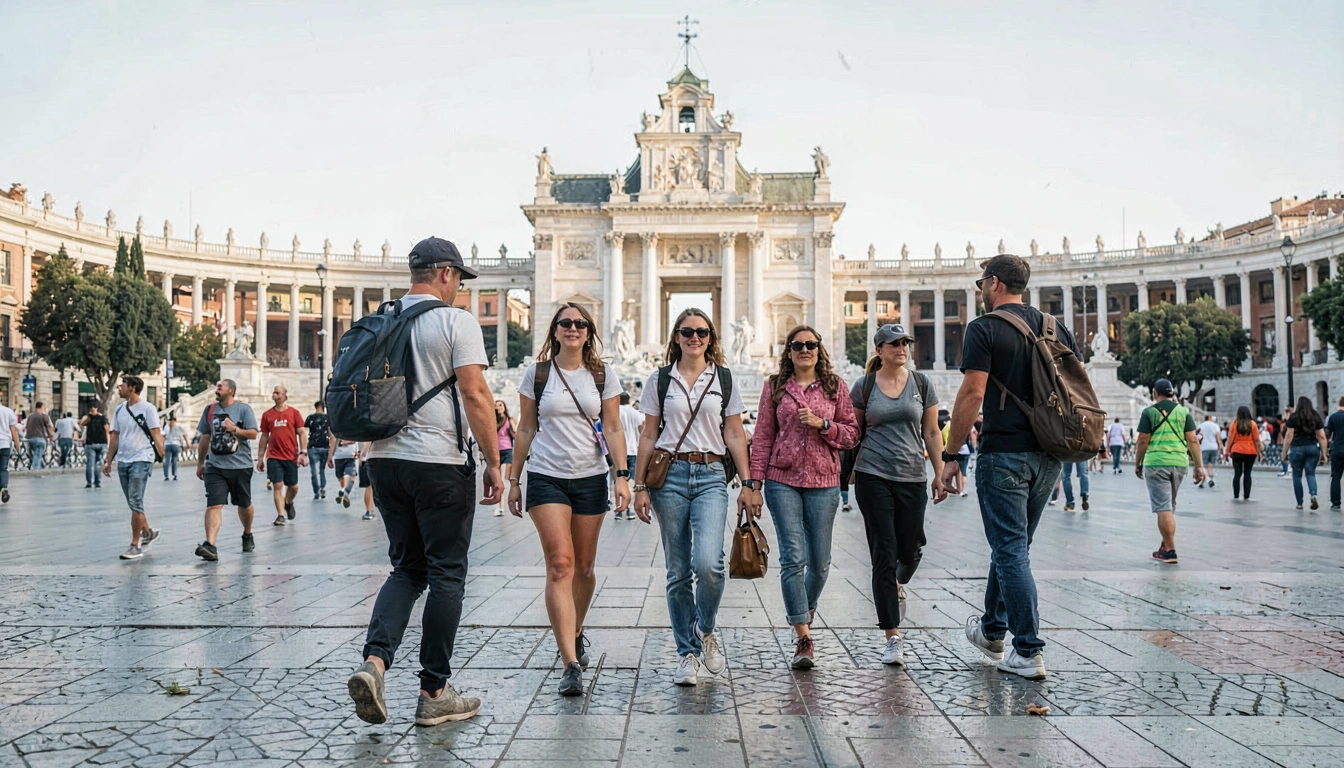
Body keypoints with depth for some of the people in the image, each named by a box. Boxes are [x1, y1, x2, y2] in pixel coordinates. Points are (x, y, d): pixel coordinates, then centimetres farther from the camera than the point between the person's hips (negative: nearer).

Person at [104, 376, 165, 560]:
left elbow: (156, 434, -9)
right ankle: (148, 532, 31)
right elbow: (115, 437, 17)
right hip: (123, 461, 7)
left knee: (135, 503, -10)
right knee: (133, 504, 13)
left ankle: (135, 546, -5)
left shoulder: (147, 409, -6)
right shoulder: (119, 410, 12)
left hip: (141, 461, -7)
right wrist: (108, 461, 13)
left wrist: (164, 455, -21)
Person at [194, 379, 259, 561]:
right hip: (215, 466, 2)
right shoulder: (210, 410, 9)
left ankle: (247, 535, 38)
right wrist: (200, 462, 18)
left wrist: (235, 429, -20)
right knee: (213, 505, -12)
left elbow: (253, 433, -6)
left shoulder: (244, 409, -2)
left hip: (240, 466, -2)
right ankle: (210, 546, -21)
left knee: (244, 505, 13)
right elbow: (204, 437, 17)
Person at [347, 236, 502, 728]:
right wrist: (493, 462, -9)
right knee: (446, 575, 4)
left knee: (406, 568, 16)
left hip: (384, 460, 6)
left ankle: (374, 661, -3)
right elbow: (475, 395, -14)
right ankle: (434, 694, 10)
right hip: (440, 464, -6)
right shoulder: (455, 321, -7)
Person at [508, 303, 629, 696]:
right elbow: (526, 429, 8)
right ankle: (571, 664, -15)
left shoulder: (603, 374, 5)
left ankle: (576, 634, 37)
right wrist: (514, 479, 6)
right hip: (546, 476, -2)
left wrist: (622, 476, -7)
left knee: (584, 567, 11)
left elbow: (613, 429, 3)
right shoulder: (537, 373, 3)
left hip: (590, 478, 2)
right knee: (560, 564, -13)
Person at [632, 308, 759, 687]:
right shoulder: (659, 380, 8)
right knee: (678, 571, 4)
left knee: (708, 563, -19)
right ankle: (687, 654, 17)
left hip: (711, 476, -1)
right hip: (669, 475, 1)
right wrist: (640, 486, 3)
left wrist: (748, 484, 3)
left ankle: (706, 630, 10)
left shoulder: (724, 379, 9)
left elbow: (735, 435, 9)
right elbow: (649, 436, 9)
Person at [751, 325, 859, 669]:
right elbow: (762, 436, 6)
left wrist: (822, 424, -11)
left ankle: (805, 611, 36)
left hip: (823, 482, 1)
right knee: (793, 557, -8)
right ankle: (803, 638, -4)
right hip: (782, 480, -1)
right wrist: (755, 481, 0)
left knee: (819, 560, 6)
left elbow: (852, 433, 7)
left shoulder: (835, 386, 8)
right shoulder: (775, 386, 7)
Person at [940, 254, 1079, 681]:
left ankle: (1028, 652, 1)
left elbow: (972, 394, -15)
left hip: (1004, 452, -7)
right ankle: (993, 630, 33)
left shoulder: (984, 329, -8)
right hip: (1049, 454, 7)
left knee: (1011, 549, -1)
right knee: (1013, 544, 19)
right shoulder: (1056, 329, 12)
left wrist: (951, 455, -10)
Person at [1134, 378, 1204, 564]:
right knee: (1170, 507, 16)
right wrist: (1199, 466, 6)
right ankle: (1165, 546, 20)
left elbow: (1143, 441, -4)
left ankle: (1170, 551, -6)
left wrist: (1137, 464, 7)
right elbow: (1193, 440, 3)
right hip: (1179, 463, 4)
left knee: (1163, 508, -4)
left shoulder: (1149, 412, -2)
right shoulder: (1183, 412, 7)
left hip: (1156, 463, -4)